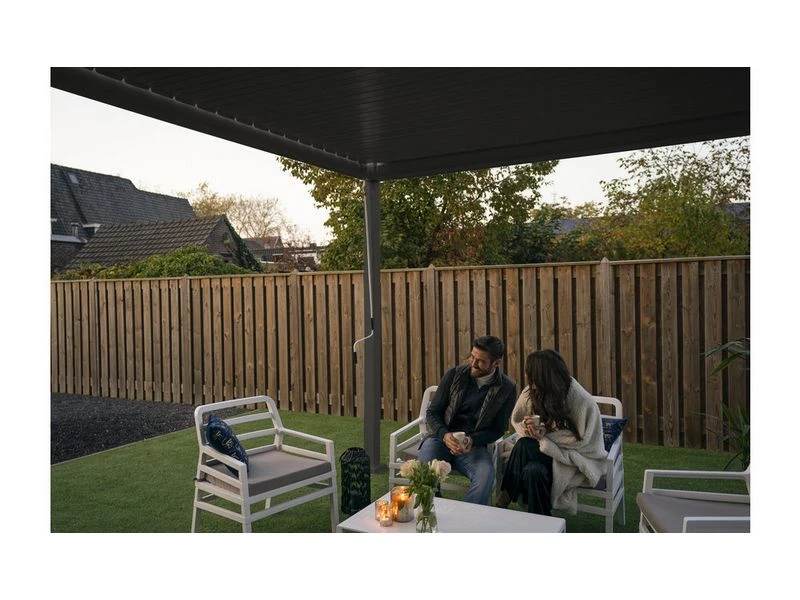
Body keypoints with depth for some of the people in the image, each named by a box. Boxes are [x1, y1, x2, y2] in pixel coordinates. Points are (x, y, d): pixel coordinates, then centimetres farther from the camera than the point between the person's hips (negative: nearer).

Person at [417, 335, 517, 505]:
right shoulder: (455, 374, 0)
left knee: (486, 475, -32)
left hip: (473, 444, 0)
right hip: (442, 437, 1)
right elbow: (432, 412, 3)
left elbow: (497, 429, 4)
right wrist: (445, 435, -18)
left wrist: (472, 440, -16)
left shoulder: (507, 388, -1)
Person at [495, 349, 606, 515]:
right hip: (544, 451, 4)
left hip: (576, 458, -4)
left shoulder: (583, 401, -18)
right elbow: (516, 421, 8)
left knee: (524, 447, -31)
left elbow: (583, 442, -14)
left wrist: (546, 434, -23)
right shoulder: (530, 393, -5)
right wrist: (527, 428, -16)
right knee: (533, 469, -32)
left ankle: (504, 500, -14)